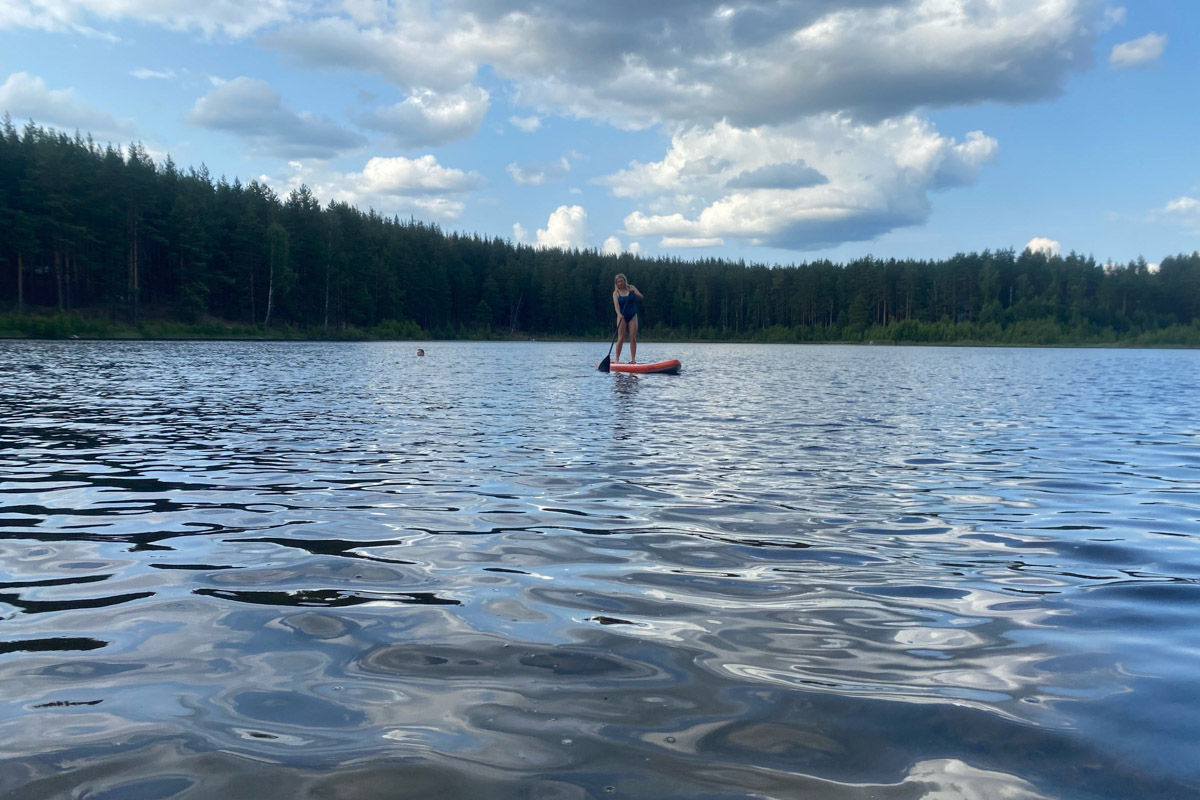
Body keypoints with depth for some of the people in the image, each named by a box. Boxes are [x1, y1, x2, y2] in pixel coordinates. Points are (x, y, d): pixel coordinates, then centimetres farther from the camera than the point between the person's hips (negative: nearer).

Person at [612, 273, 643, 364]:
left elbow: (640, 297, 0)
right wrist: (619, 314, -33)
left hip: (633, 316, 2)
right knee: (621, 338, -8)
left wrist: (634, 292, -20)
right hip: (622, 316, -2)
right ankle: (617, 359, -4)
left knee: (633, 338, -4)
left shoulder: (631, 288, 6)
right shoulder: (616, 293, -1)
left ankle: (633, 359, -2)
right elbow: (616, 305, -15)